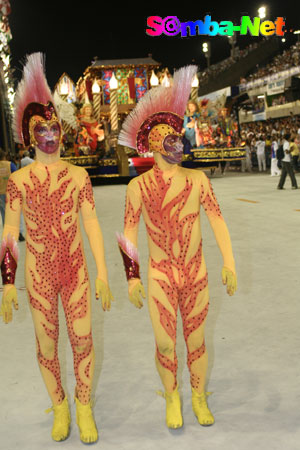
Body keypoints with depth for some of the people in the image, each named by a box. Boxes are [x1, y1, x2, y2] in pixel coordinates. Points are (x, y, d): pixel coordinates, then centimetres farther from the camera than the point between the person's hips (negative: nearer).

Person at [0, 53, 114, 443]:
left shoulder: (78, 175, 2)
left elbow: (92, 225, 2)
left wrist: (103, 272, -1)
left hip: (76, 270, 1)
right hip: (39, 274, -1)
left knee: (83, 339, 4)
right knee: (47, 344, 9)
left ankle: (84, 407, 23)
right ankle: (59, 407, 29)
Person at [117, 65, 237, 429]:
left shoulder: (197, 179, -1)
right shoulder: (139, 186, -5)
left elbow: (217, 220, -2)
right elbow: (128, 233, -2)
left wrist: (229, 263, -9)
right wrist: (132, 277, -6)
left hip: (196, 276, 1)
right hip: (160, 277, -1)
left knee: (196, 341, 13)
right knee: (165, 345, 7)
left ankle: (199, 398, 35)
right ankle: (172, 399, 32)